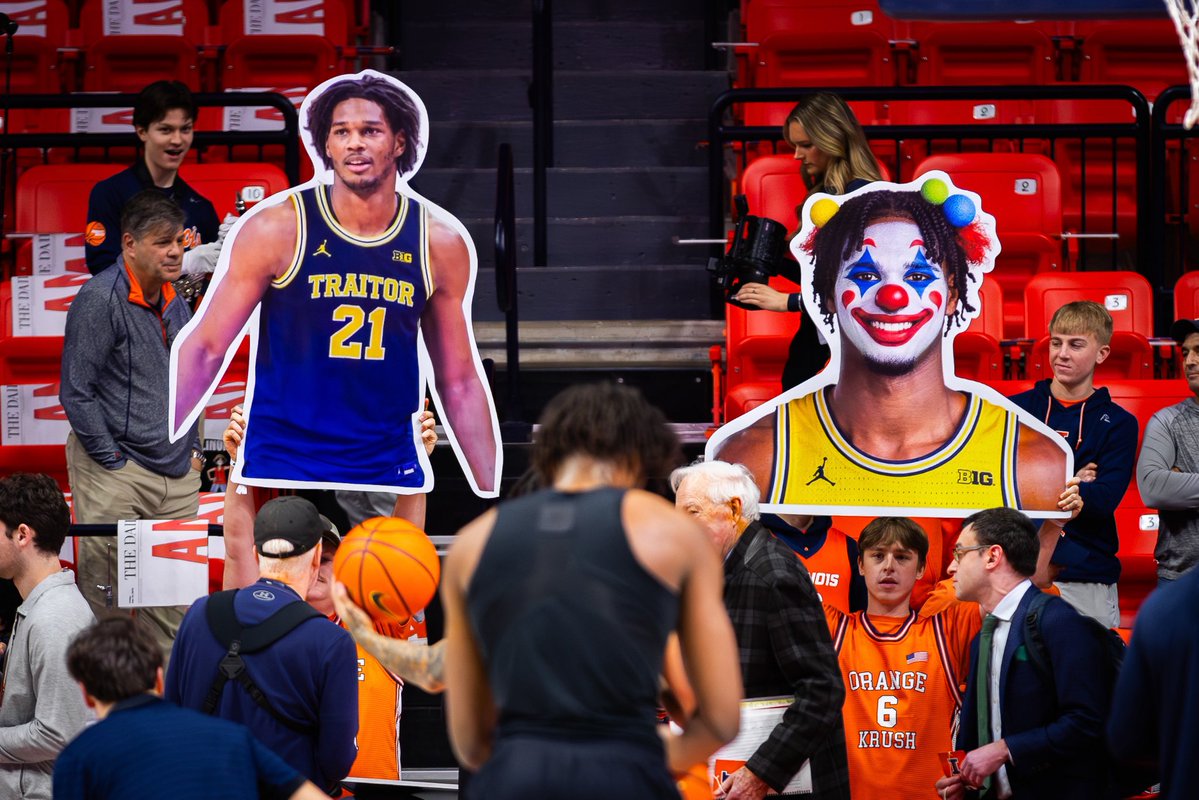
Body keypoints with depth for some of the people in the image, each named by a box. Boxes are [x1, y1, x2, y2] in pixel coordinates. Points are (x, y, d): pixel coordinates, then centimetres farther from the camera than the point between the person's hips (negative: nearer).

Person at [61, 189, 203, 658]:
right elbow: (76, 392, -15)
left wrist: (193, 451, 16)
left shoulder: (174, 304, 12)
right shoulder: (100, 299, -14)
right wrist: (112, 462, -14)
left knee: (174, 606, 9)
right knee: (107, 597, -4)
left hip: (178, 477, 8)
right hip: (116, 478, -8)